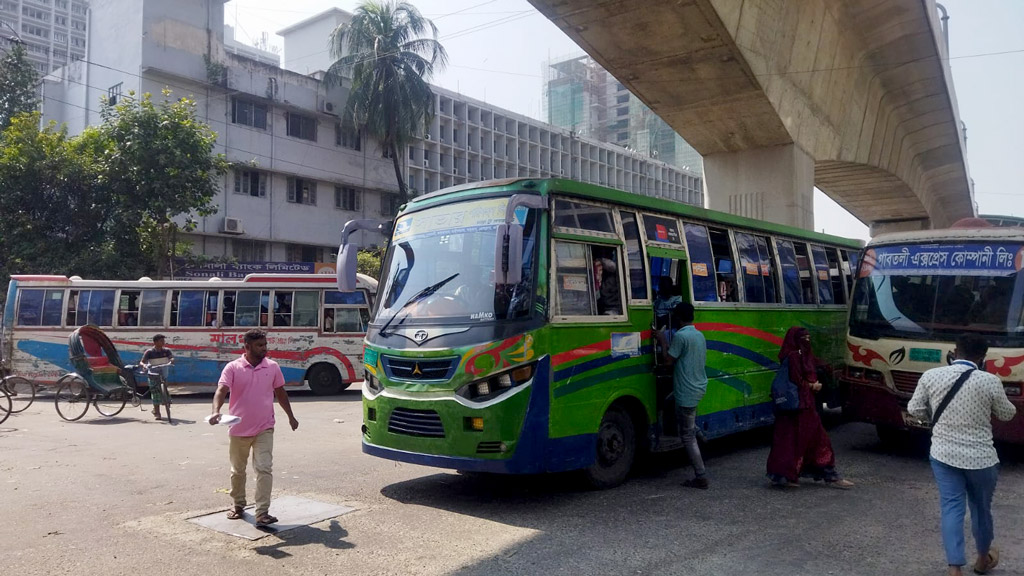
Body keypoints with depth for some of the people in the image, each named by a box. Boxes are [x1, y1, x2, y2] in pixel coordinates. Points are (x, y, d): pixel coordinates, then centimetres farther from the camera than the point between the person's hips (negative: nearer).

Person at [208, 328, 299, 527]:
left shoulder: (273, 367, 2)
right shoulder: (232, 368, -7)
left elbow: (280, 393, 14)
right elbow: (221, 390, -20)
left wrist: (291, 416, 20)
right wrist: (216, 411, -38)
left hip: (264, 428, 0)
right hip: (239, 429, 0)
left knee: (264, 469, -11)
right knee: (237, 471, 17)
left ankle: (262, 513, -10)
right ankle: (238, 505, 37)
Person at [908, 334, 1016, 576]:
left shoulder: (930, 376, -7)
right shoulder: (990, 381, -13)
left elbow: (914, 409, 2)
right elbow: (1007, 415, 2)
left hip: (943, 454, 1)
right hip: (980, 457, -1)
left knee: (951, 508, 5)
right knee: (981, 507, 19)